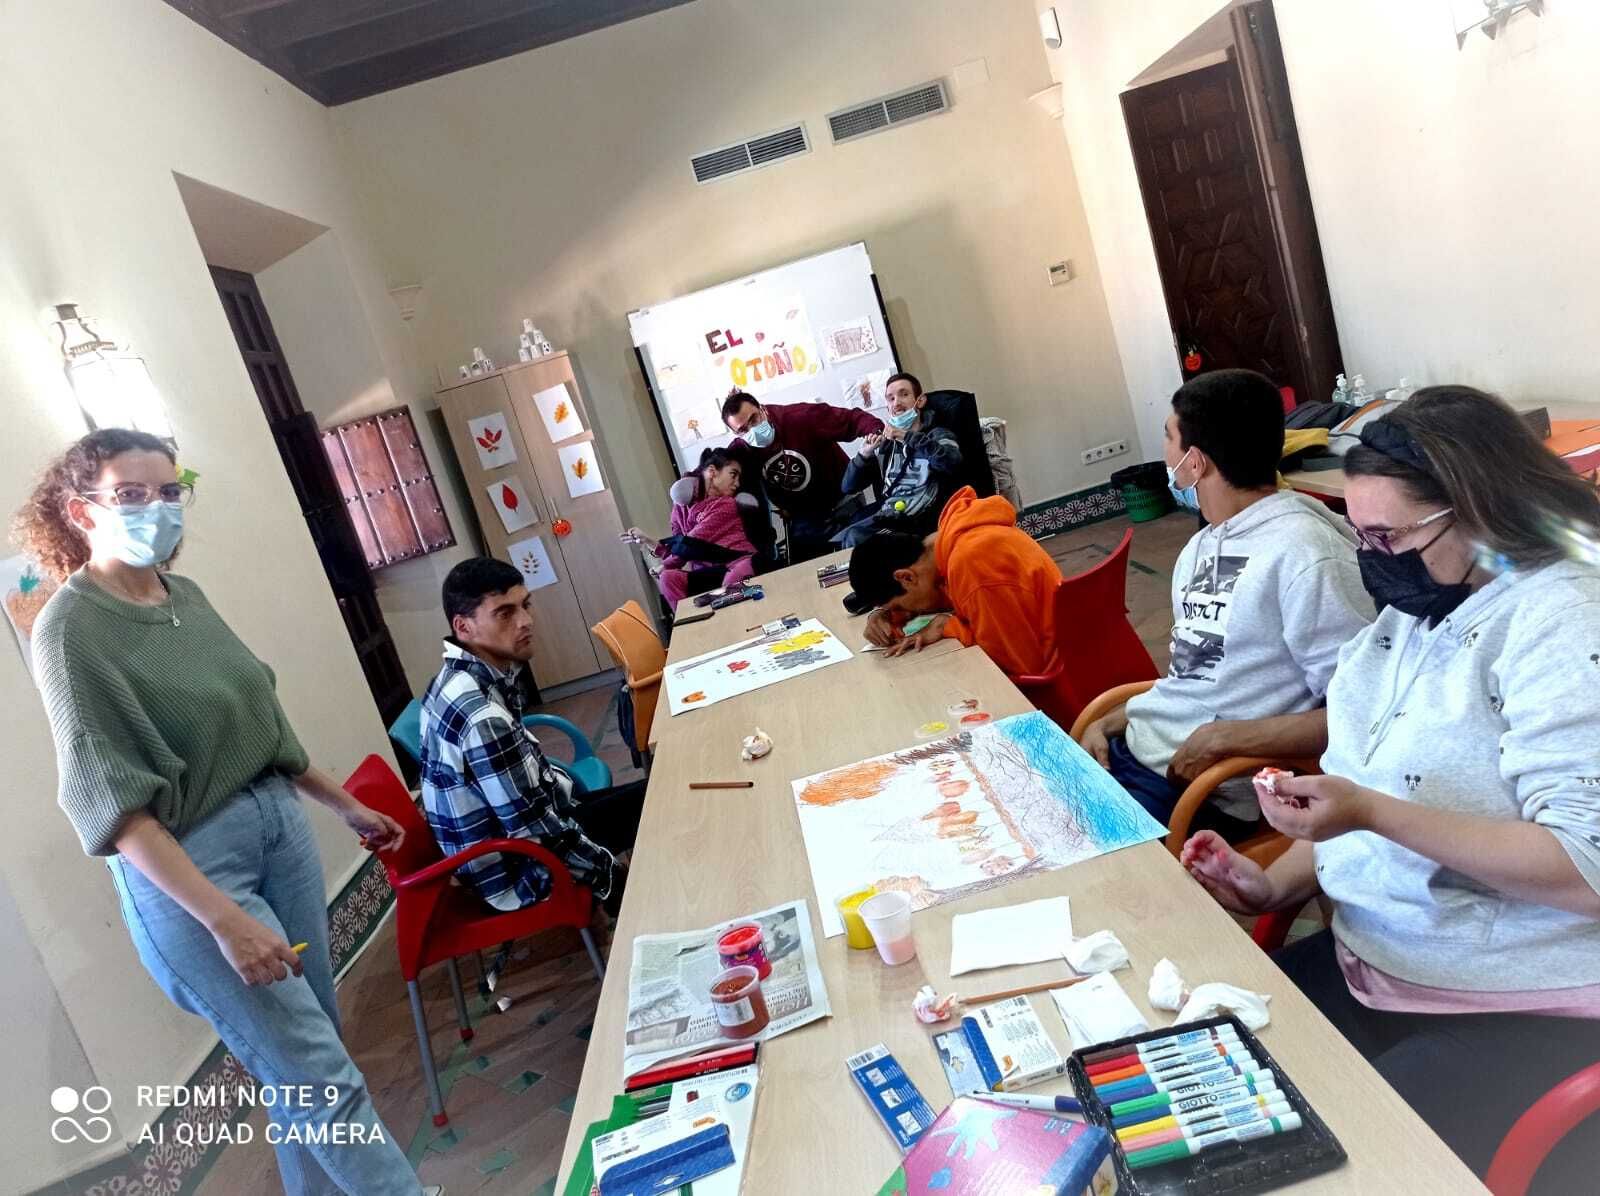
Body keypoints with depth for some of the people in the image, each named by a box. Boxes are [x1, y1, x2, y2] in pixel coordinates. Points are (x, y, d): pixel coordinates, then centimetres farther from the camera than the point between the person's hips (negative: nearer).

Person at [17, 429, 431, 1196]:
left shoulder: (185, 595, 5)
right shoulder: (70, 628, -15)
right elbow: (113, 801, -19)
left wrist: (344, 804, 20)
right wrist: (224, 918, -26)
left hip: (280, 825, 7)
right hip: (187, 867, -7)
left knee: (305, 1053, 18)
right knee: (320, 1077, -1)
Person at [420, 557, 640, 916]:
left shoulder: (462, 675, -4)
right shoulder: (482, 717, -33)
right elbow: (537, 832, -27)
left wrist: (572, 798, 8)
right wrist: (609, 873, -14)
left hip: (506, 831, 8)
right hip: (511, 871, -8)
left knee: (645, 799, 14)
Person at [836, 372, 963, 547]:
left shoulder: (937, 435, 8)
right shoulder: (884, 444, 19)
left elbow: (952, 462, -17)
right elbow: (849, 487, 14)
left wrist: (907, 436, -18)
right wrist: (864, 454, -3)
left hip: (918, 521, -4)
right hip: (884, 518, 4)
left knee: (852, 538, -25)